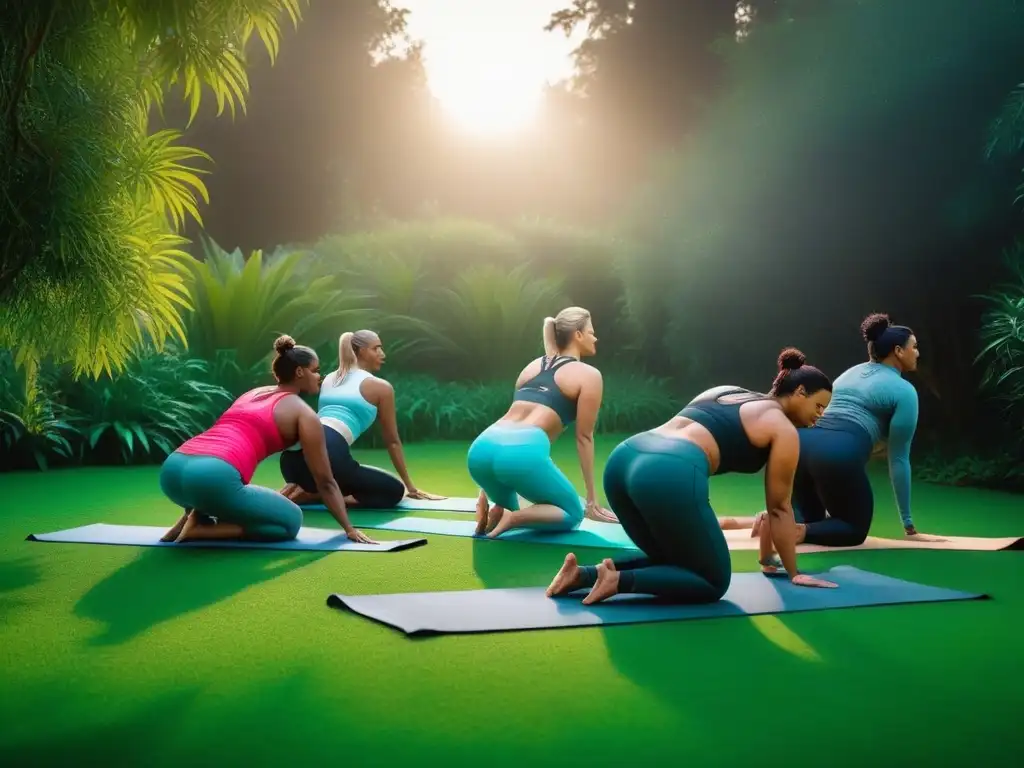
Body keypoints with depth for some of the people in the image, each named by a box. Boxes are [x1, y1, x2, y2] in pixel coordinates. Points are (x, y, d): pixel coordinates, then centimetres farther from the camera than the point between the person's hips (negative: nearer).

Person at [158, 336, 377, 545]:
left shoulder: (252, 393, 32)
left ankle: (195, 515, 11)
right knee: (291, 521, 13)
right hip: (212, 477, -8)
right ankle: (199, 529, -2)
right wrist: (349, 529, 22)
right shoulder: (304, 413, 11)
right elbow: (325, 482, 13)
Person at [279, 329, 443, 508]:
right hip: (330, 454, -7)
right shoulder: (381, 387, 13)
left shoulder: (329, 379, 30)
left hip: (292, 456, 7)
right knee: (395, 490, 8)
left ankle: (310, 491, 4)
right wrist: (410, 487, 27)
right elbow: (392, 441, 18)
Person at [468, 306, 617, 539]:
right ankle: (512, 519, -9)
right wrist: (592, 500, 16)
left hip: (481, 449, 7)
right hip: (522, 453, -7)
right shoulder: (589, 375, 12)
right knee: (572, 513, 16)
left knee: (508, 508, 35)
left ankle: (498, 512, 1)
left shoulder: (532, 366, 30)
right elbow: (584, 437, 11)